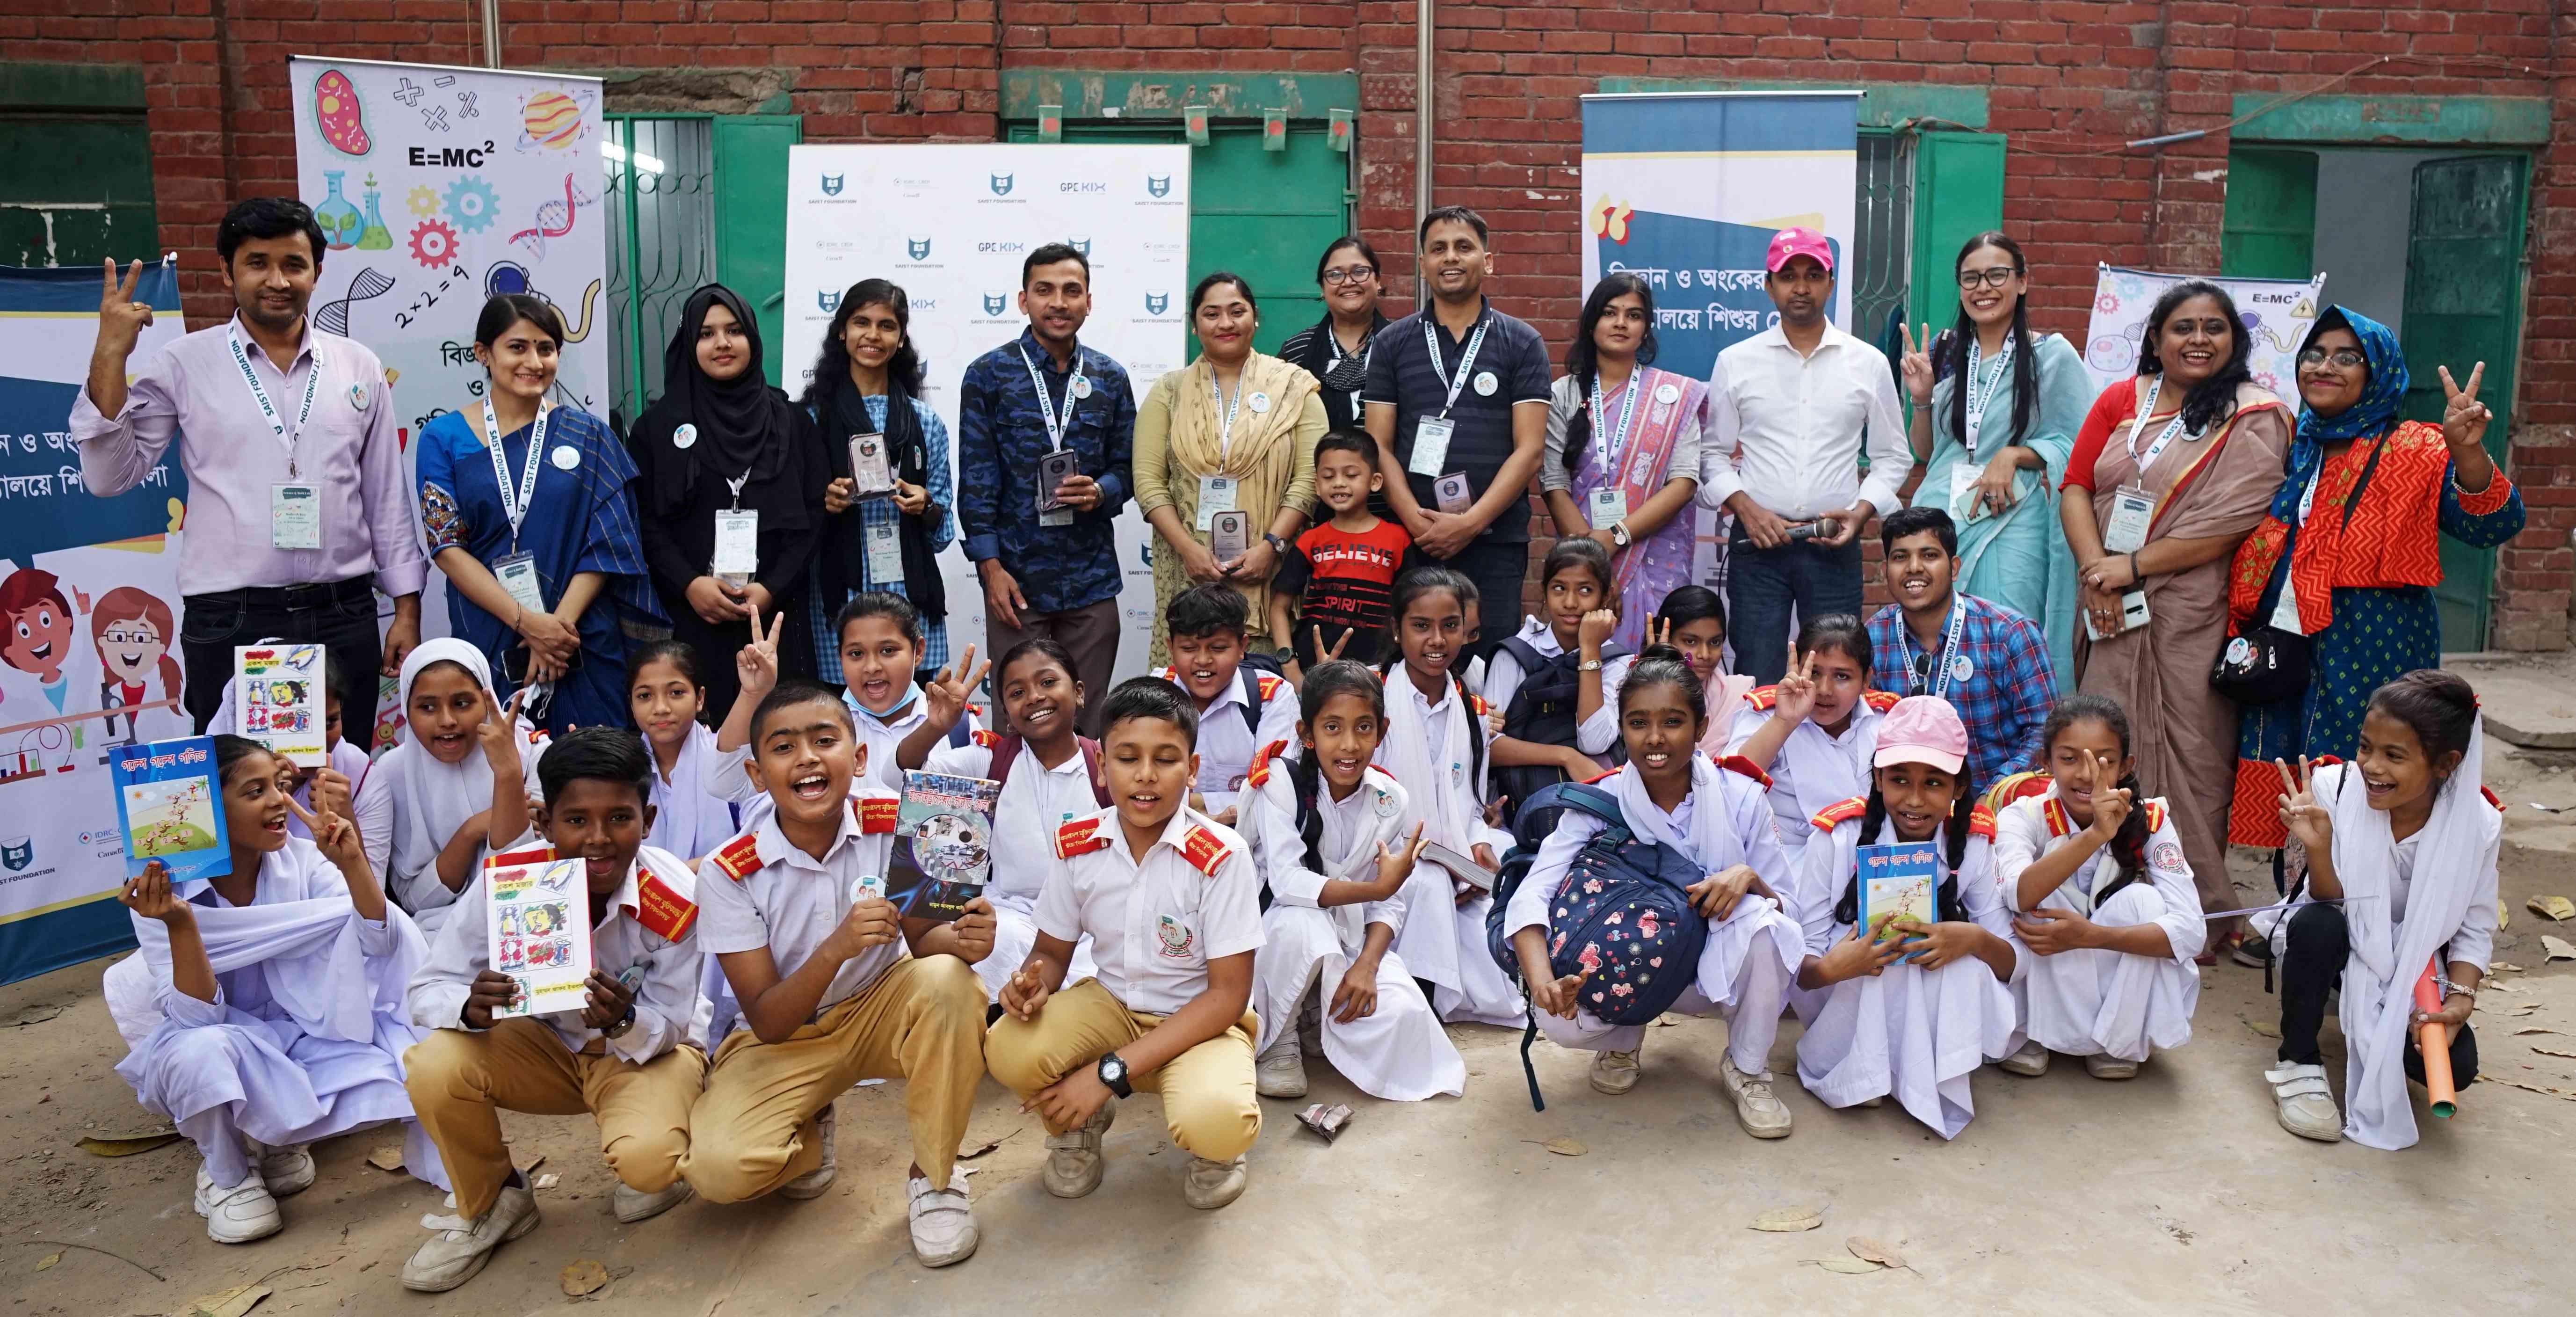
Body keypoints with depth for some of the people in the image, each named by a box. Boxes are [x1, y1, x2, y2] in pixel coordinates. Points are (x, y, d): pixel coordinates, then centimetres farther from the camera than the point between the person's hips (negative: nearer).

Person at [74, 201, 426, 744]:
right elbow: (110, 477, -2)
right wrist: (109, 359, -10)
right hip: (230, 623, -2)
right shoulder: (184, 366, 1)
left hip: (345, 618, 2)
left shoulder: (360, 368, 7)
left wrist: (407, 610, 6)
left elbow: (388, 497, 10)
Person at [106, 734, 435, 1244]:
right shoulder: (160, 891, -17)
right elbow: (196, 1019, -24)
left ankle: (276, 1137, 5)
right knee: (198, 1051, -37)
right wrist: (179, 924, -38)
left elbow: (382, 947, -20)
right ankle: (227, 1174, -5)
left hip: (300, 1029, 2)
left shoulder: (301, 859, -10)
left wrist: (353, 864, -34)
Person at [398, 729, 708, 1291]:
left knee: (646, 1160, -33)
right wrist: (472, 1008, -40)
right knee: (434, 1069, -25)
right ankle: (491, 1204, 4)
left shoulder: (677, 900, -28)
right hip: (549, 1041, 3)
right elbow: (429, 990, -17)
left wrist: (624, 1022, -41)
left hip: (647, 1045, -3)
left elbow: (667, 1027, -17)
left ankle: (664, 1160, 10)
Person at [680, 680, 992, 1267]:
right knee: (717, 1168, -27)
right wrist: (836, 947, -40)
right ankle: (809, 1136, 11)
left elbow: (922, 941, -14)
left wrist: (959, 939, -40)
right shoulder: (729, 873, -19)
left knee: (948, 981, -34)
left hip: (882, 1007, 1)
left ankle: (933, 1177, -12)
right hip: (786, 1037, -1)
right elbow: (768, 1024, -20)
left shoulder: (892, 825, -16)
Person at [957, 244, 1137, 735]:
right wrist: (990, 565, -7)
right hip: (1016, 576, -2)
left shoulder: (1109, 378, 8)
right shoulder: (989, 375, 1)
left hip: (1091, 580, 2)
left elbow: (1126, 466, 12)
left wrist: (1101, 492, -11)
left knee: (1089, 722, 6)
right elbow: (977, 478, -1)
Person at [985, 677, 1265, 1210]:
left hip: (1199, 1021, -3)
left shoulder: (1221, 856, -20)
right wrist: (1034, 982, -23)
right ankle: (1080, 1121, 9)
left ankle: (1213, 1144, 6)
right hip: (1111, 1005, 4)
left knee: (1215, 1124, -35)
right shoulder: (1077, 845, -7)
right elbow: (1053, 951, 6)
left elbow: (1229, 993, -18)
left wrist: (1112, 1071, -22)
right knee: (1010, 1051, -26)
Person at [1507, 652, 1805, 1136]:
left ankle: (1747, 1069, -5)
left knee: (1761, 922, -33)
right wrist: (1542, 979, -43)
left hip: (1715, 968, 0)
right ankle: (1624, 1039, 10)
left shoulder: (1741, 799, -11)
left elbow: (1787, 906, -8)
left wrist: (1748, 876, -32)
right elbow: (1530, 898, -23)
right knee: (1560, 1019, -31)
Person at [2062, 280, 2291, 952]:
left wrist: (2132, 567, -13)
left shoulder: (2253, 419, -2)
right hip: (2111, 613, 5)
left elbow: (2231, 524, -12)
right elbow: (2077, 487, 6)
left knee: (2189, 761, -2)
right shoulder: (2121, 401, 13)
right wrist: (2096, 573, -9)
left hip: (2191, 615, -4)